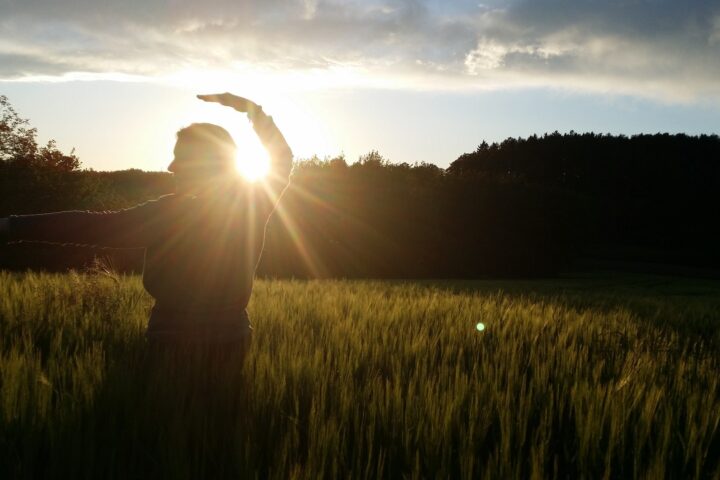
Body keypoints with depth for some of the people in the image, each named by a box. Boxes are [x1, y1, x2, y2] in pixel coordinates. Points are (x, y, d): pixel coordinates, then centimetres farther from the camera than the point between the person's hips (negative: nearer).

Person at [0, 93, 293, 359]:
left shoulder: (169, 214, -17)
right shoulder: (254, 204, -4)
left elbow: (92, 226, -19)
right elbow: (282, 156, 13)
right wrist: (252, 109, 18)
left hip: (174, 342, -4)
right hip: (231, 341, 5)